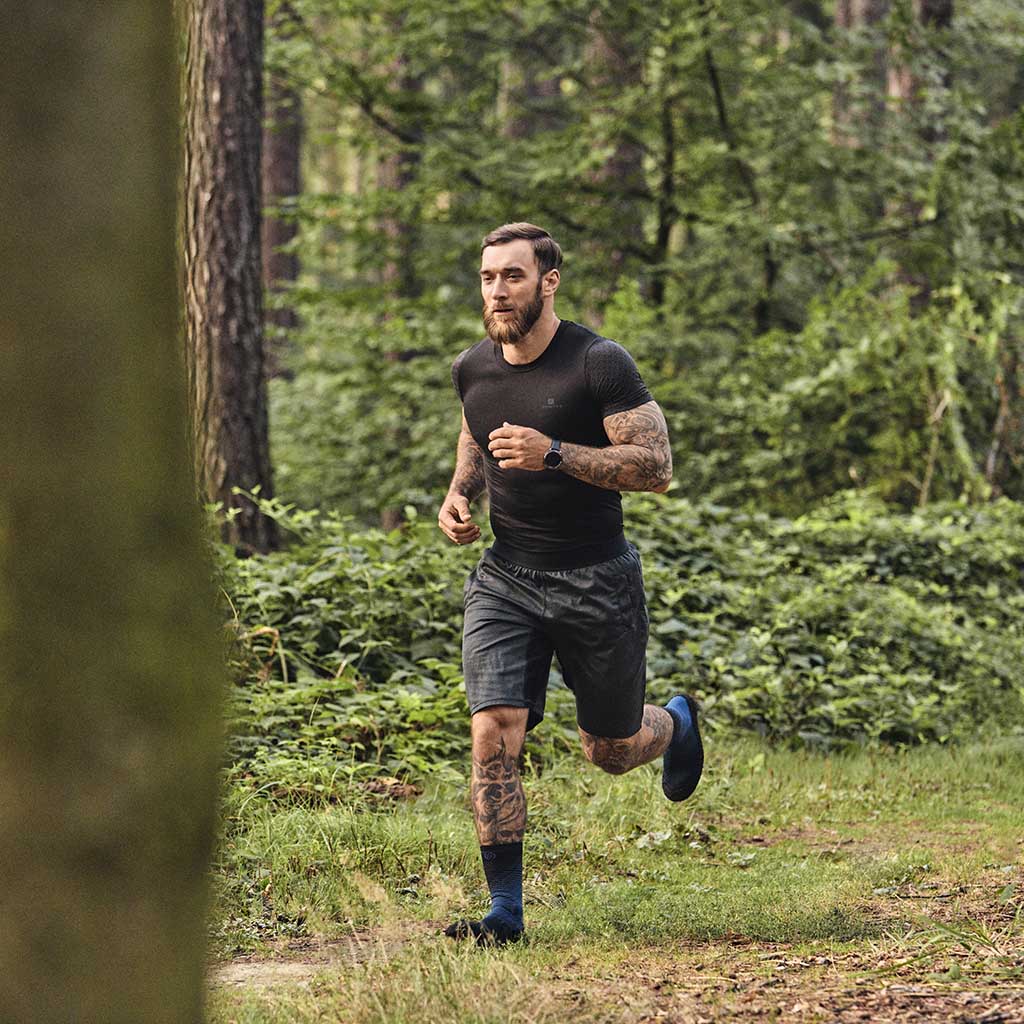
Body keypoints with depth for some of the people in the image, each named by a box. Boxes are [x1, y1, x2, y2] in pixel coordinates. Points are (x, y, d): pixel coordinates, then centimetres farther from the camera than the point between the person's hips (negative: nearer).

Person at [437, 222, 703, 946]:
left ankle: (678, 722, 48)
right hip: (505, 579, 4)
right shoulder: (473, 369, 4)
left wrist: (555, 454, -28)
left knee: (612, 752, 11)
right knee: (493, 737, -14)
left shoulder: (600, 364, -13)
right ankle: (505, 911, -8)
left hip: (597, 580, -3)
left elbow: (657, 466, -17)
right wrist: (460, 491, 4)